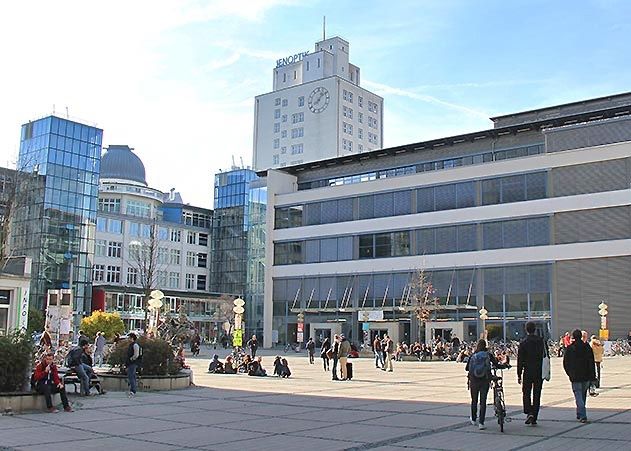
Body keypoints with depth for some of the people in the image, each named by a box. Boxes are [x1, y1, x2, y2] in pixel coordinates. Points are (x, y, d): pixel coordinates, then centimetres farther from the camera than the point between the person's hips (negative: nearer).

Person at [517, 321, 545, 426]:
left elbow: (520, 360, -7)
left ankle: (529, 412, -9)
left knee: (526, 393, 10)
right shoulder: (541, 341, 1)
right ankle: (534, 419, 8)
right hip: (539, 373, 2)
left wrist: (519, 375, -2)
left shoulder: (523, 343, -7)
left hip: (528, 372, -2)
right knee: (537, 395, 7)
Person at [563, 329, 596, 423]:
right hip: (586, 376, 3)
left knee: (578, 397, -2)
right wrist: (592, 376, 2)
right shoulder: (587, 347, 1)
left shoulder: (569, 348, -4)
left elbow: (565, 363, 1)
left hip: (575, 377, -3)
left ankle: (582, 416, -14)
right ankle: (579, 414, 26)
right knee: (583, 396, 17)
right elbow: (591, 363, 0)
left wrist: (570, 374, 14)